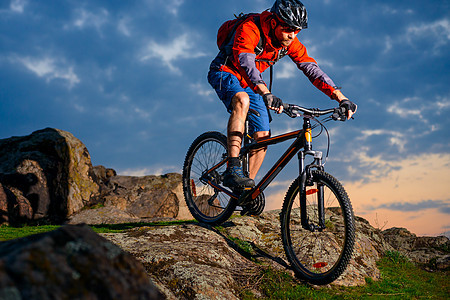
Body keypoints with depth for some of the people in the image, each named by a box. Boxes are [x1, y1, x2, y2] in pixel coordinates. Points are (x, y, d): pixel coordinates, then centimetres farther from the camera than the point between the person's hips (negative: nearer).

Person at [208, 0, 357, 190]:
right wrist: (266, 94, -61)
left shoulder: (289, 41, -11)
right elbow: (245, 62, -45)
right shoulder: (249, 29, -30)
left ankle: (248, 186, 11)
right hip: (226, 73, -7)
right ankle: (232, 170, -42)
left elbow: (312, 69, -12)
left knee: (263, 135, -4)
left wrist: (341, 98, -22)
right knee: (242, 100, -39)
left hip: (251, 84, 7)